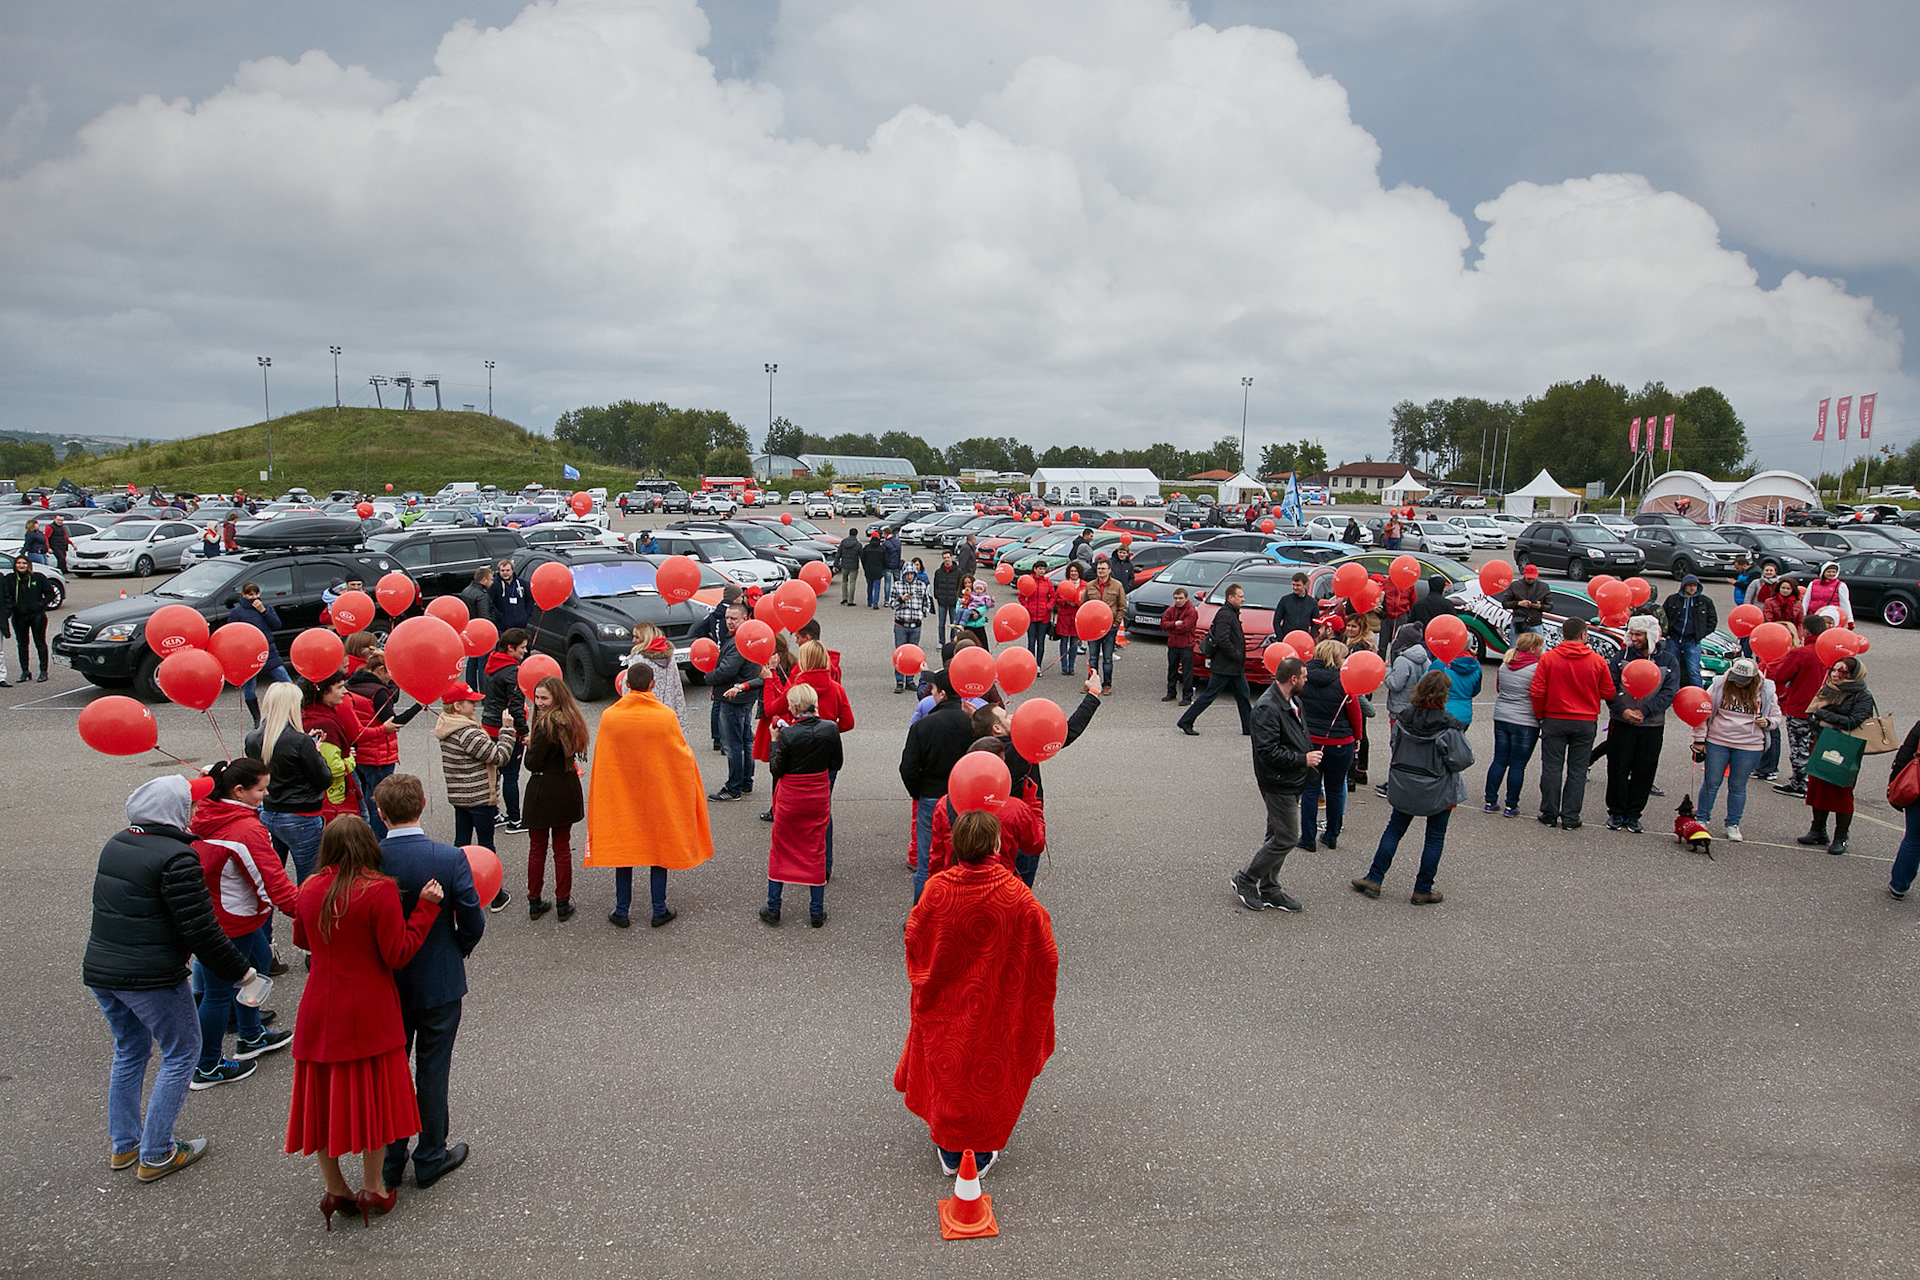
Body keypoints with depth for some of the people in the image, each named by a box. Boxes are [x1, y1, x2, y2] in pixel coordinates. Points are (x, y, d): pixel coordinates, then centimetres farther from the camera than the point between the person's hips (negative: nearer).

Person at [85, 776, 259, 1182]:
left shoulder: (115, 845, 8)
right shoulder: (176, 856, -18)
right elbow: (200, 929, -19)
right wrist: (240, 970, -12)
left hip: (99, 970, 8)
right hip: (152, 978, -8)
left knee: (129, 1050, 23)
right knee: (181, 1053, 7)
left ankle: (122, 1145, 32)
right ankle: (155, 1155, 11)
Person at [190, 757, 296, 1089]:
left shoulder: (204, 811, -3)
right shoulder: (247, 830, -28)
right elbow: (273, 880, -29)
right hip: (229, 925, -10)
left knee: (259, 961, 26)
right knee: (220, 993, 5)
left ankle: (251, 1037, 43)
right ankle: (207, 1068, 21)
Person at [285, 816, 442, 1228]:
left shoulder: (311, 889, 0)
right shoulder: (379, 890, -17)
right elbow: (398, 954, -15)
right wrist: (427, 907, -11)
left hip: (320, 1011, 5)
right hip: (369, 1011, -4)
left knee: (324, 1098, 14)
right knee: (373, 1097, 9)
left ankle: (334, 1190, 23)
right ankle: (372, 1189, 18)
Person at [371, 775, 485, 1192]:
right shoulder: (450, 858, -19)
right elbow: (473, 923, -13)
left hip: (384, 984, 2)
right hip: (439, 984, -2)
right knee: (432, 1071, 12)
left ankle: (389, 1160, 29)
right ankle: (430, 1158, 24)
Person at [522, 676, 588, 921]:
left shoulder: (546, 725, -19)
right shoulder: (571, 720, 4)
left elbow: (533, 763, -17)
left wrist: (530, 745, 1)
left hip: (542, 794, -6)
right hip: (567, 793, 6)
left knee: (537, 848, 8)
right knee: (562, 848, 13)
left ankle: (534, 902, 17)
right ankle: (563, 904, 17)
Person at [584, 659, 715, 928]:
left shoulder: (609, 717, -11)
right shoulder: (666, 717, -15)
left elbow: (601, 764, -2)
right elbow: (682, 757, -6)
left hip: (620, 795, 1)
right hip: (659, 795, -1)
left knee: (622, 848, 12)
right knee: (660, 847, 11)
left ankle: (621, 911, 18)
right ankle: (659, 910, 17)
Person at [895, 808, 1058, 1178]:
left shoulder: (937, 889, -19)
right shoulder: (1017, 896, -21)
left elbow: (914, 940, -5)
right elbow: (1044, 956, -11)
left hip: (945, 1006, 1)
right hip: (995, 1010, -1)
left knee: (947, 1069, 19)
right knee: (988, 1073, 18)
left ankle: (949, 1153, 33)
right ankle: (980, 1153, 32)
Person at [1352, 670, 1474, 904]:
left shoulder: (1408, 718, -6)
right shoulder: (1448, 726, -18)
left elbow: (1396, 747, 5)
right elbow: (1462, 760, -16)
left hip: (1404, 786, 4)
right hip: (1438, 790, -4)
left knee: (1394, 830, 15)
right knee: (1435, 838, 10)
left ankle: (1374, 879, 14)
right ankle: (1423, 890, 16)